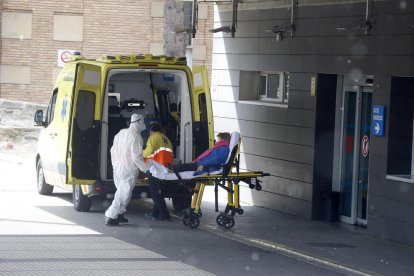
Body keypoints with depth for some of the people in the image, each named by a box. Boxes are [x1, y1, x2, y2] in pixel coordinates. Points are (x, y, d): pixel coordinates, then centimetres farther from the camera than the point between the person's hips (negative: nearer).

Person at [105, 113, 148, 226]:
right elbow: (136, 157, -20)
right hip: (128, 170, -8)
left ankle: (119, 214, 26)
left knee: (121, 191, 21)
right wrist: (146, 169, -10)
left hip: (117, 167, 8)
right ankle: (110, 217, -6)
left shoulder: (122, 132, 9)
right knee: (124, 194, -3)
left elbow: (113, 150, 15)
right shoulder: (136, 136, -16)